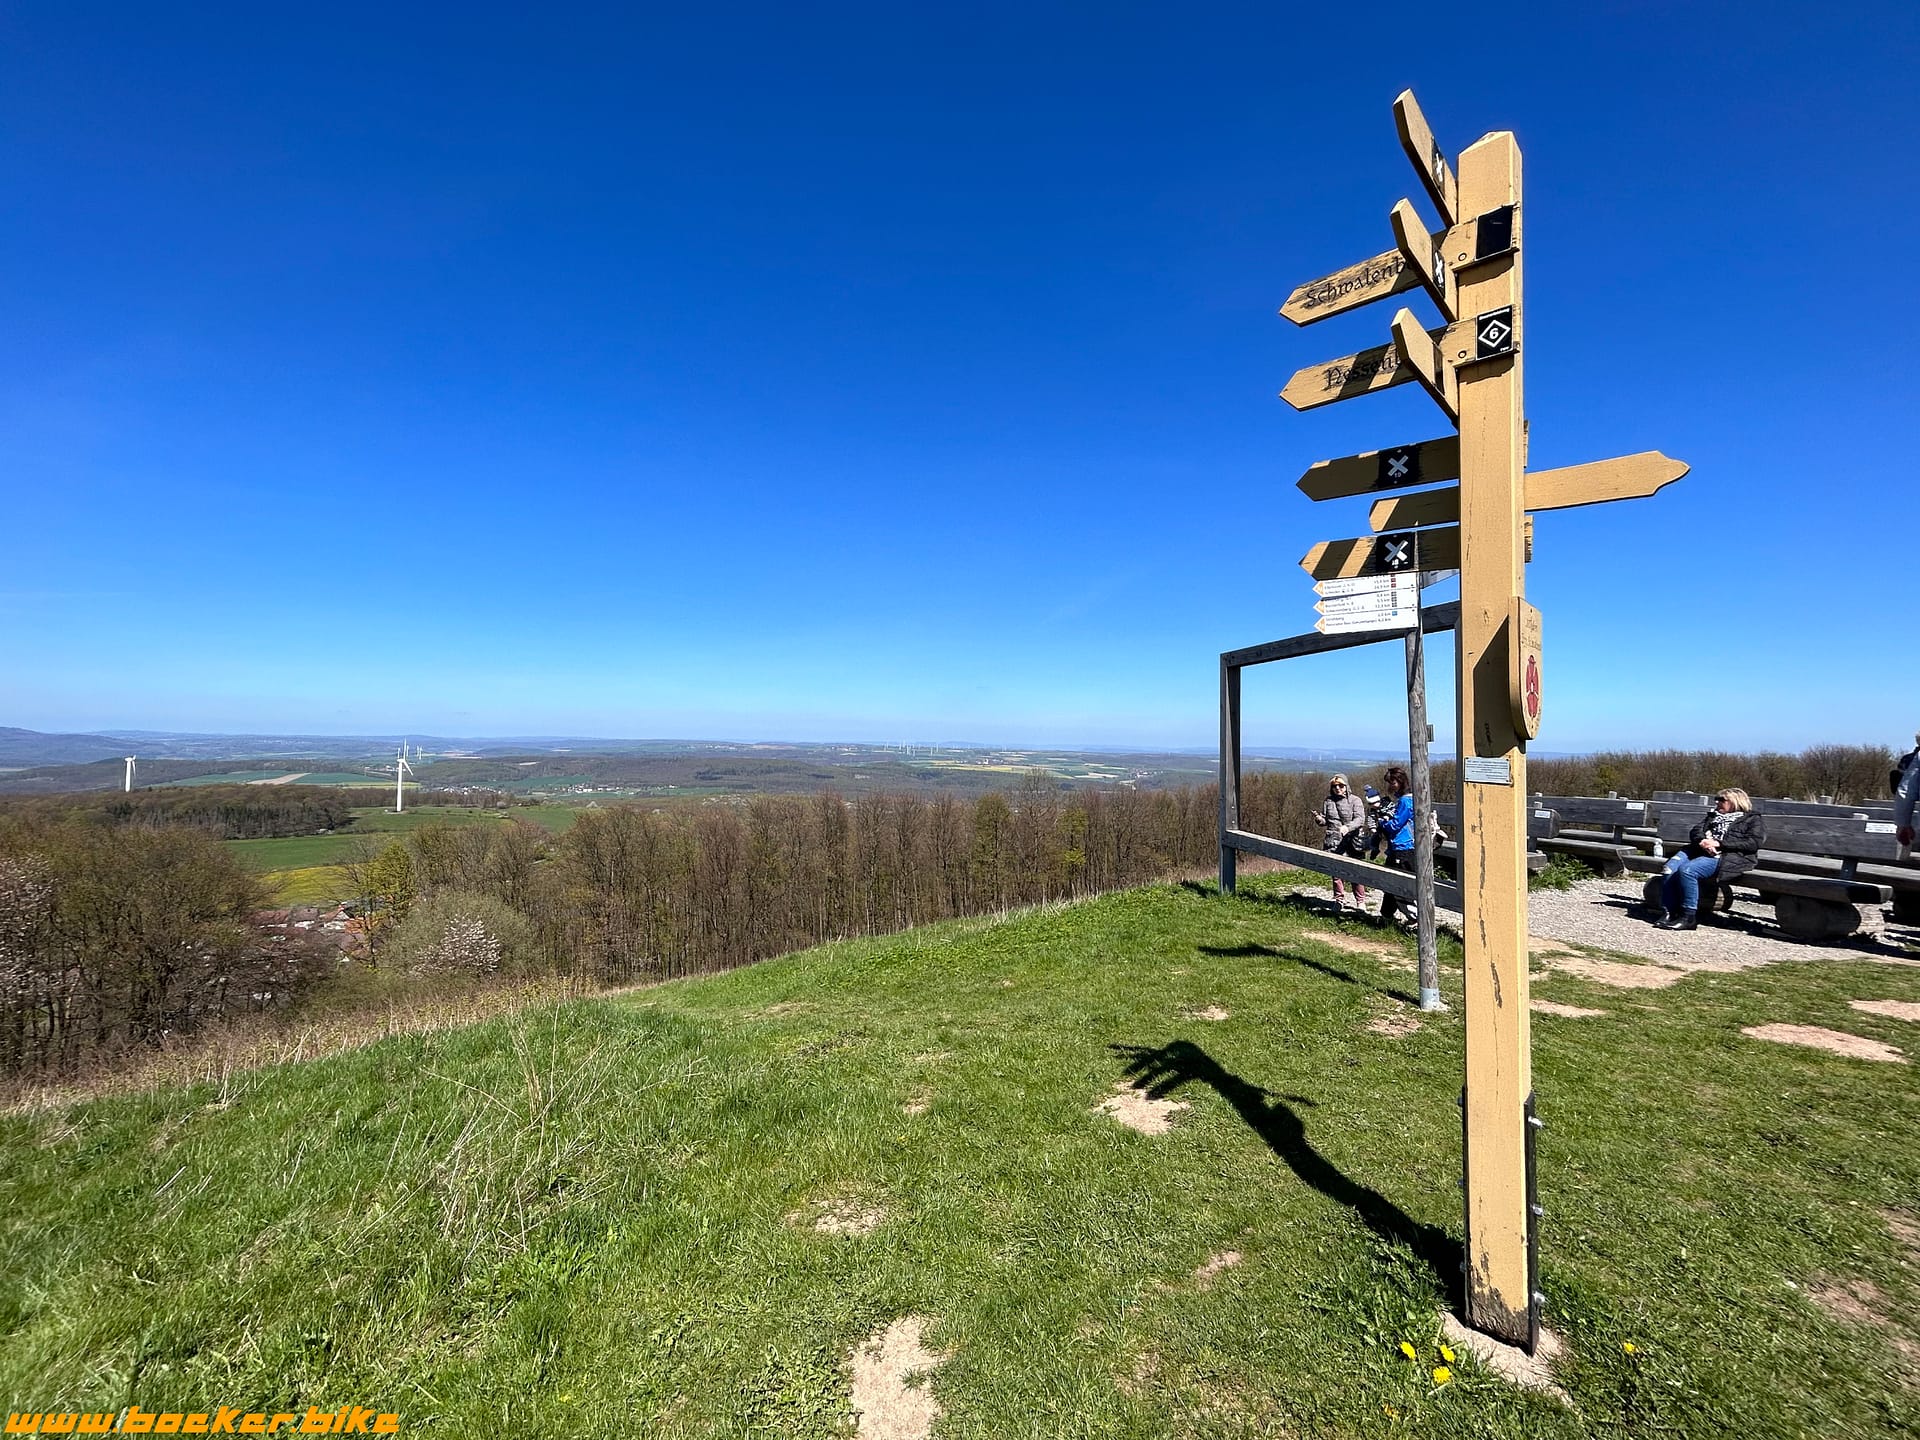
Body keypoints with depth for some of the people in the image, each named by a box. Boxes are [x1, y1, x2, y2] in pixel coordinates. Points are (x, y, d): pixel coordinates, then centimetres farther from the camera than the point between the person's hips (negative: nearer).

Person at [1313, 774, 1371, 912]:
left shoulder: (1355, 800, 0)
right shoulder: (1327, 802, 10)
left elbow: (1360, 819, -11)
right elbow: (1325, 820, 14)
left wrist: (1348, 827, -29)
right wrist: (1319, 818, -9)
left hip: (1354, 840, -3)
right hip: (1335, 842, 3)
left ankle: (1360, 901, 14)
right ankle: (1339, 900, 20)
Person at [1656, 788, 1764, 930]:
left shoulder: (1753, 820, 15)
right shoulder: (1713, 816, 33)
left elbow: (1754, 842, -3)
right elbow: (1695, 831, 19)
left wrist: (1719, 843, -14)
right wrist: (1702, 841, -6)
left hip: (1725, 856, -6)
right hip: (1698, 850, 6)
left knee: (1687, 870, -34)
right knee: (1669, 870, -26)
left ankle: (1689, 917, -27)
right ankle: (1669, 912, -20)